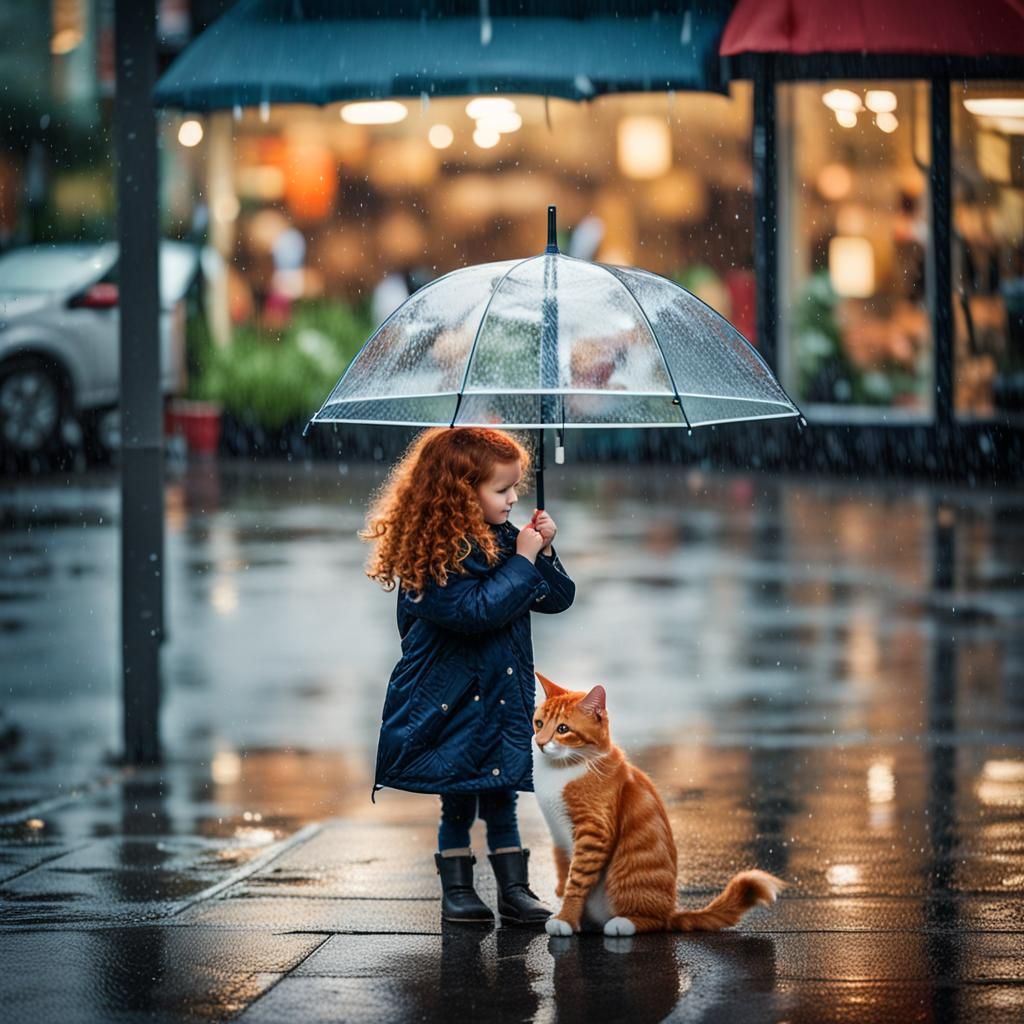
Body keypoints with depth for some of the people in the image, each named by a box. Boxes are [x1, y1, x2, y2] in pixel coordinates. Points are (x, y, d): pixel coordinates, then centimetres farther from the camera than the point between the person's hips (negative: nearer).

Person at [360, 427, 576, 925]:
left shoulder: (505, 541, 4)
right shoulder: (436, 556, -18)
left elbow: (558, 598, 9)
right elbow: (477, 609, -29)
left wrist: (544, 552, -8)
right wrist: (522, 562, -22)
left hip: (503, 698, 6)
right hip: (450, 703, -6)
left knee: (502, 798, 9)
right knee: (457, 803, 5)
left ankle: (515, 890, 13)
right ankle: (457, 891, 16)